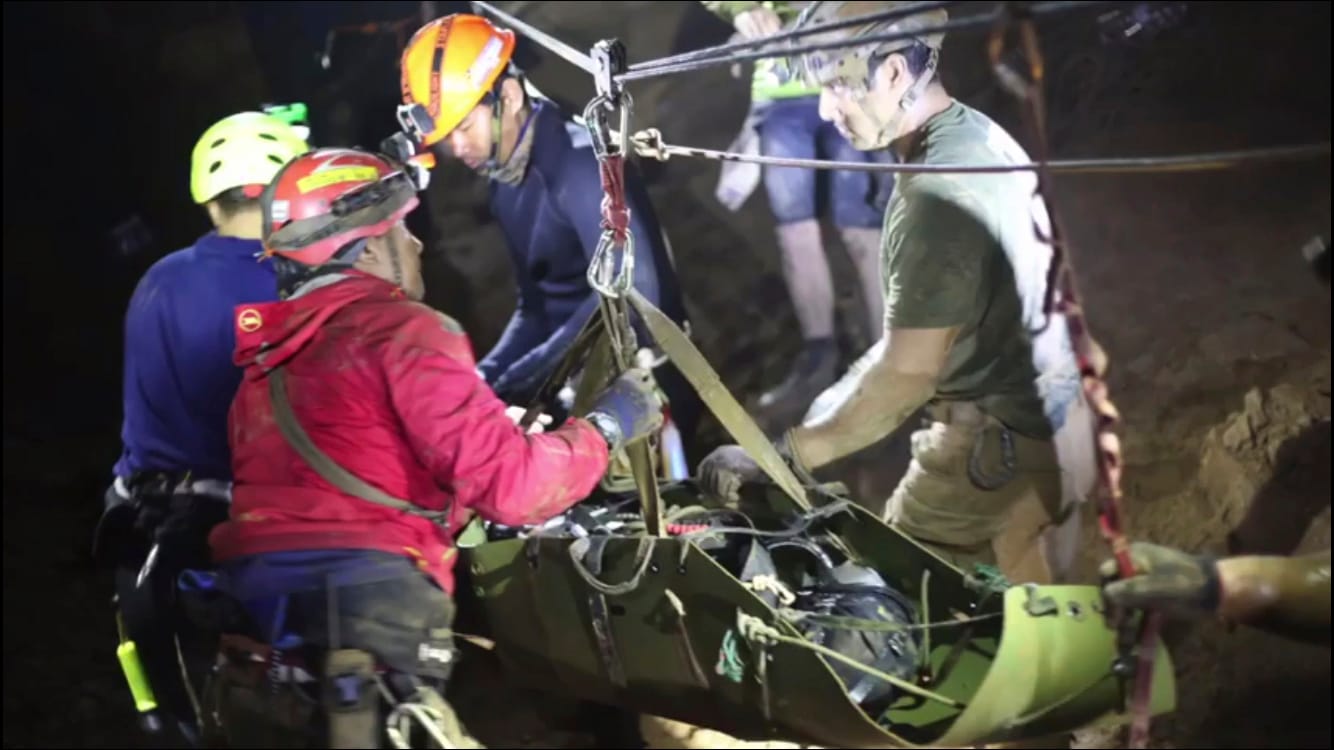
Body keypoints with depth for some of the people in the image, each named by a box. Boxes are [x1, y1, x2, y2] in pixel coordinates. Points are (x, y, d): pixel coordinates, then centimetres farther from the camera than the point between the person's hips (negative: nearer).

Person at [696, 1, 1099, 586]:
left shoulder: (939, 193, -24)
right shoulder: (978, 137, 7)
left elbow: (907, 375, -23)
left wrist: (780, 459, -18)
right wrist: (830, 412, 15)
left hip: (998, 451, -9)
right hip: (1052, 433, 9)